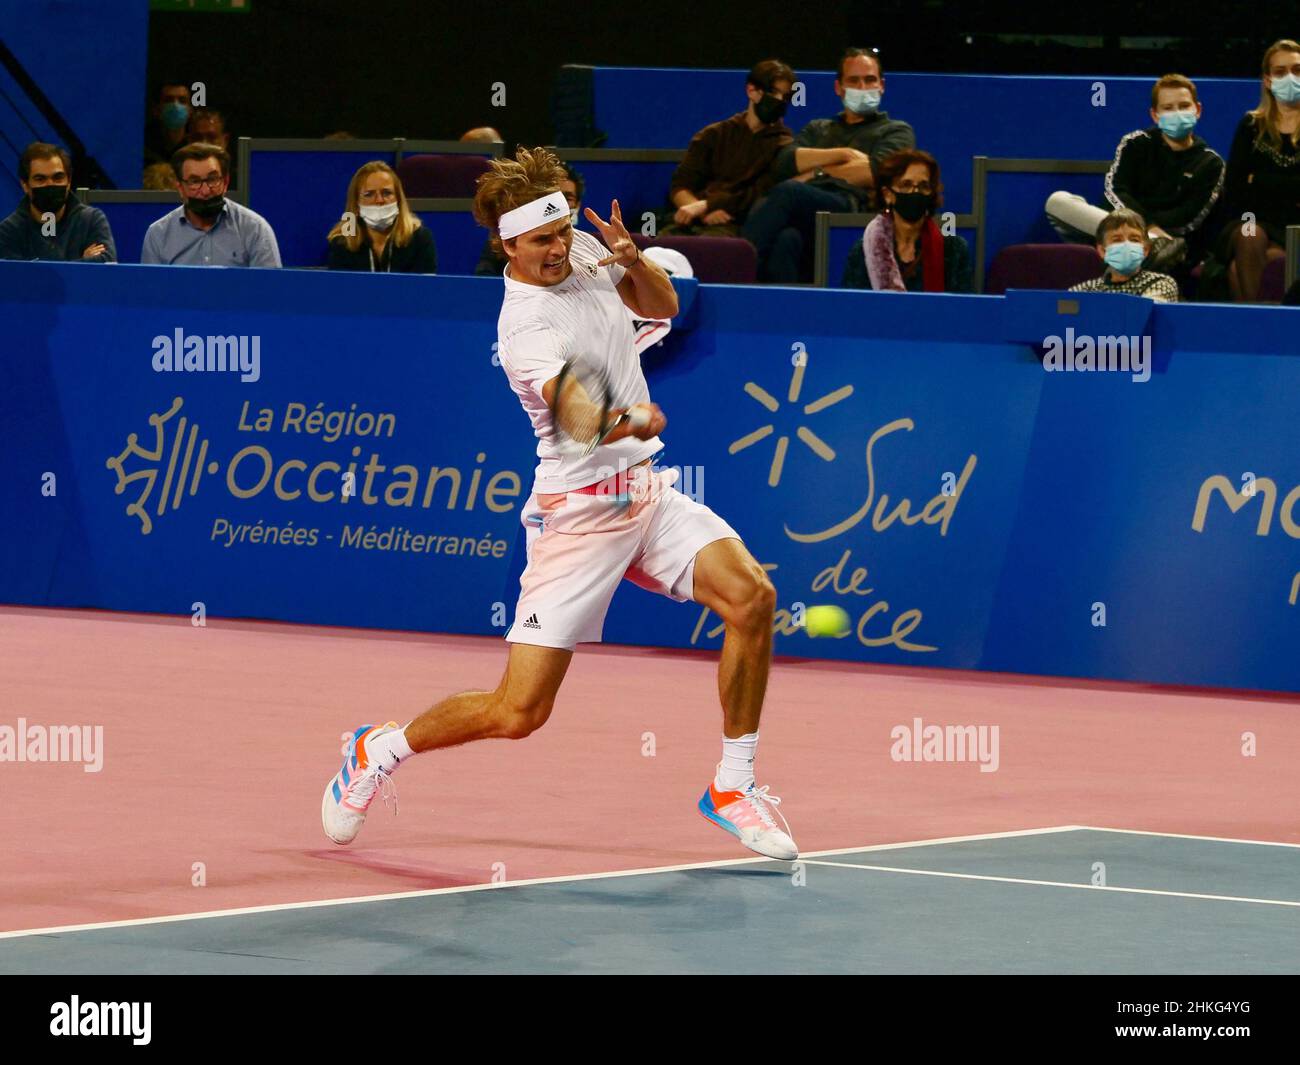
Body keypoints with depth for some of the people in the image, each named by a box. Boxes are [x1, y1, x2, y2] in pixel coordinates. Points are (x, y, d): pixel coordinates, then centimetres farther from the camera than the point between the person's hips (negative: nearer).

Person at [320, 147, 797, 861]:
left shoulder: (585, 250, 2)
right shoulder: (525, 327, -22)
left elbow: (662, 306, 18)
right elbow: (577, 414, -38)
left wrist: (635, 260, -5)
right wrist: (634, 421, -60)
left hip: (649, 491, 7)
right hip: (580, 511, -7)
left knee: (751, 595, -18)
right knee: (519, 712, -9)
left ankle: (732, 788, -3)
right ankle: (379, 751, 19)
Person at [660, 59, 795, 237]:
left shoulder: (782, 145, 14)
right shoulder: (714, 134, 21)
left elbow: (760, 194, 0)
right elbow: (679, 186, 12)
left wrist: (705, 205, -10)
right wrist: (703, 213, -10)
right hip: (689, 222, 3)